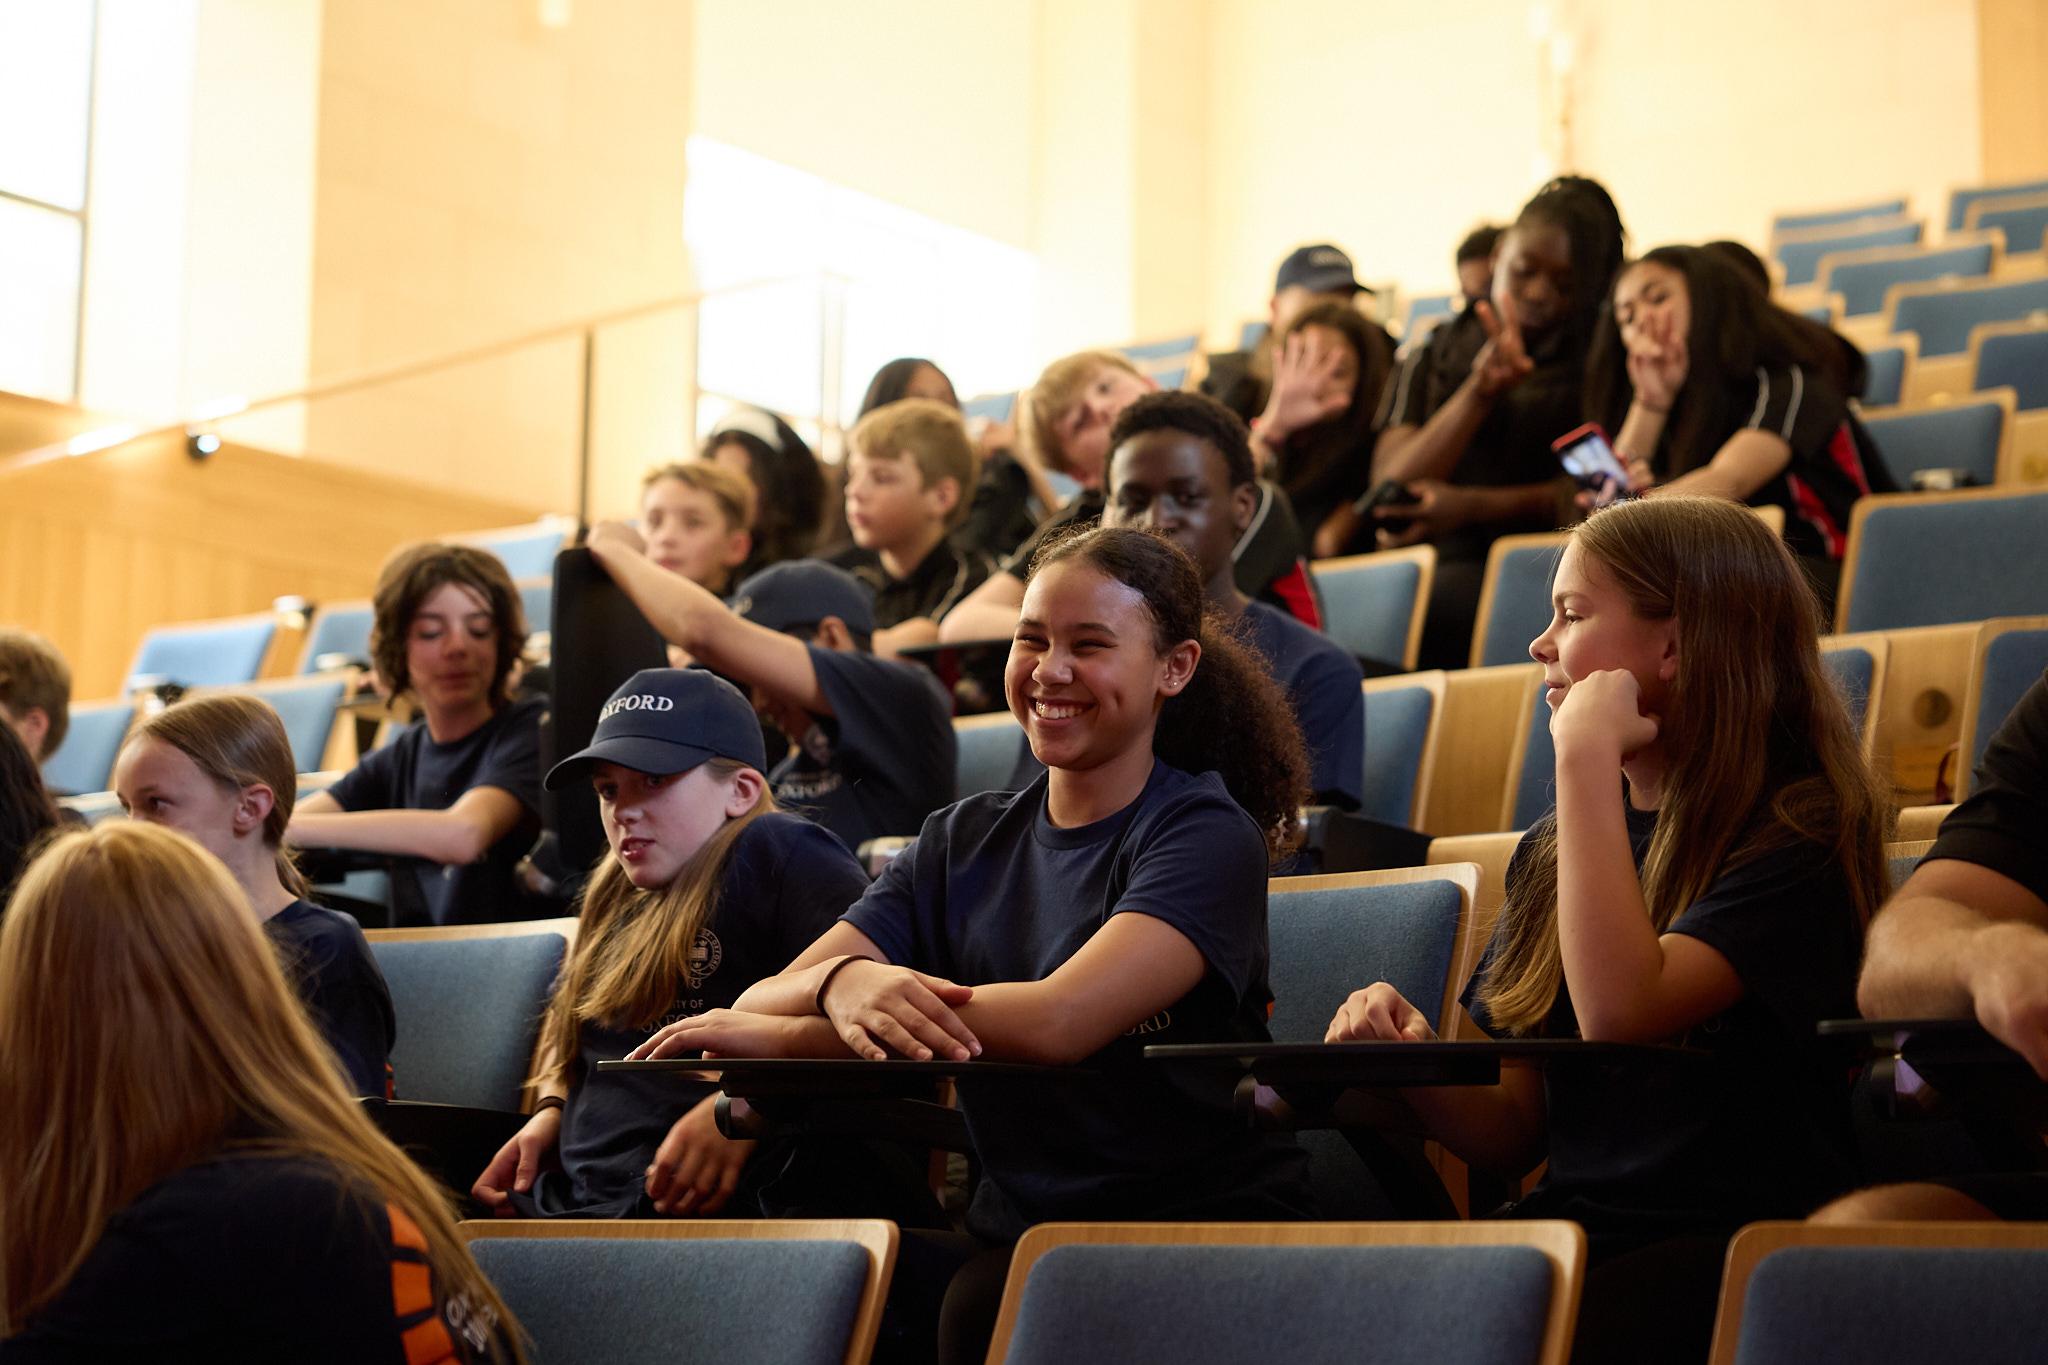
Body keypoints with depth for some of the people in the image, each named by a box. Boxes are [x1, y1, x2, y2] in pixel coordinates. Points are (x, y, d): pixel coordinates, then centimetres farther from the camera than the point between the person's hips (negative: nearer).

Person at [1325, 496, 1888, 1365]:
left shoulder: (1796, 836, -4)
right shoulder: (1551, 851, 16)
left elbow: (1620, 1013, -23)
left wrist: (1587, 756, -15)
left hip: (1736, 1242, -5)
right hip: (1570, 1229, 6)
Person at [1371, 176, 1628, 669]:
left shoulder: (1594, 360, 9)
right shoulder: (1433, 357, 16)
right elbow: (1390, 489, 4)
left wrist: (1469, 506, -12)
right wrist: (1479, 392, -8)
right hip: (1436, 568, 3)